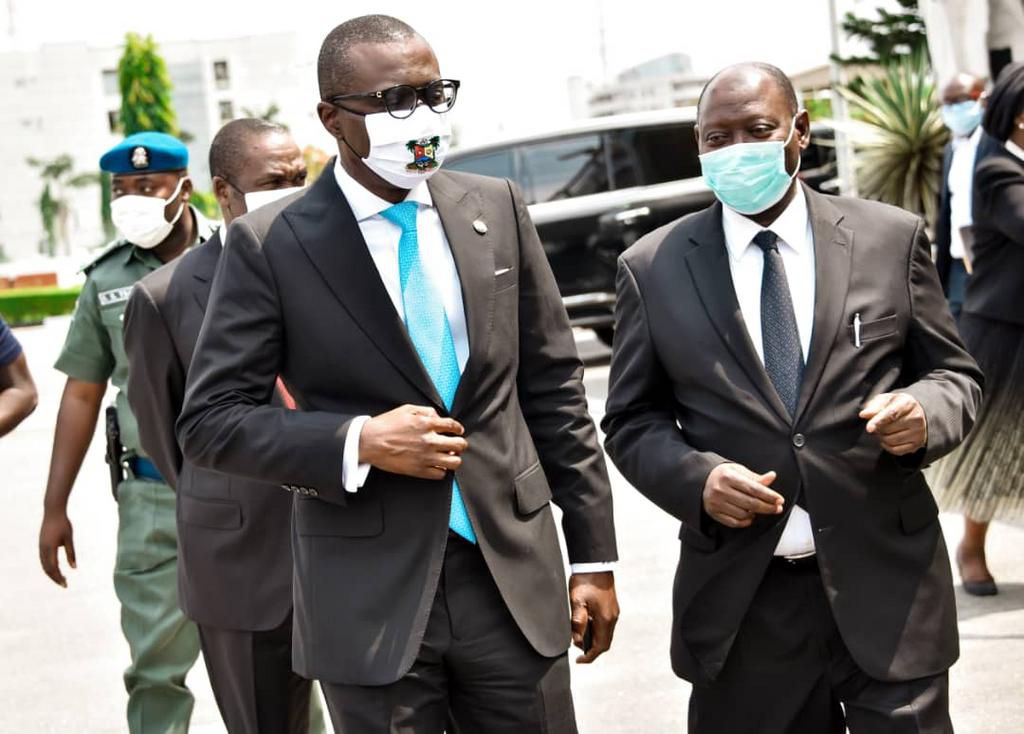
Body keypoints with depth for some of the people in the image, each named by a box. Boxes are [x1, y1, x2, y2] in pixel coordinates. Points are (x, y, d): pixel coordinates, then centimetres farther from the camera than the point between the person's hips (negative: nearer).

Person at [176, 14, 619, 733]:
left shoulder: (496, 208, 5)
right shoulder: (270, 244, -5)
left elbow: (554, 388, 9)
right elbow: (210, 420, -5)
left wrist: (594, 554, 8)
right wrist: (357, 443, -18)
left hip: (517, 577, 3)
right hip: (371, 599, -3)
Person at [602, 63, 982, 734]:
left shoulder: (891, 239, 3)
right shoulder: (653, 268, 3)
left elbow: (956, 376, 9)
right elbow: (632, 420, 7)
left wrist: (925, 414, -14)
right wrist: (695, 478, -13)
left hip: (887, 589, 0)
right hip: (741, 604, 0)